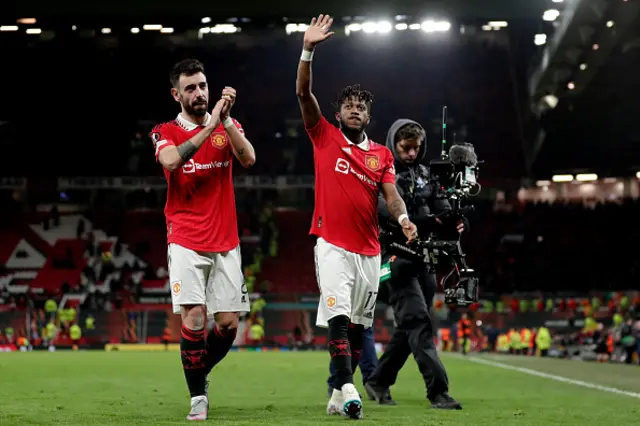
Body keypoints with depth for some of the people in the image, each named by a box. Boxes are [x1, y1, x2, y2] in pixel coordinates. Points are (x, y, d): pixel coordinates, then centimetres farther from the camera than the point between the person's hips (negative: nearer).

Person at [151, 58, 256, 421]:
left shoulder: (228, 126, 10)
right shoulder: (165, 132, 4)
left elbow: (248, 159, -10)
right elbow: (171, 160, -19)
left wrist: (226, 120, -21)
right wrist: (210, 125, -24)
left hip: (226, 242, 2)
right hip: (186, 242, -2)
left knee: (229, 323, 1)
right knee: (194, 316, -14)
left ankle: (199, 374, 28)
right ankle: (198, 397, -1)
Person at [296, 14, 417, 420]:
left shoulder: (382, 154, 11)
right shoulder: (325, 137, 4)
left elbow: (390, 193, 0)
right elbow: (304, 94, -5)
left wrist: (403, 218, -22)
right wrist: (308, 50, -15)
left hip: (369, 250, 4)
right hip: (332, 244, -4)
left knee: (358, 324, 7)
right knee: (338, 315, -17)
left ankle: (338, 394, 17)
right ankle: (348, 390, -21)